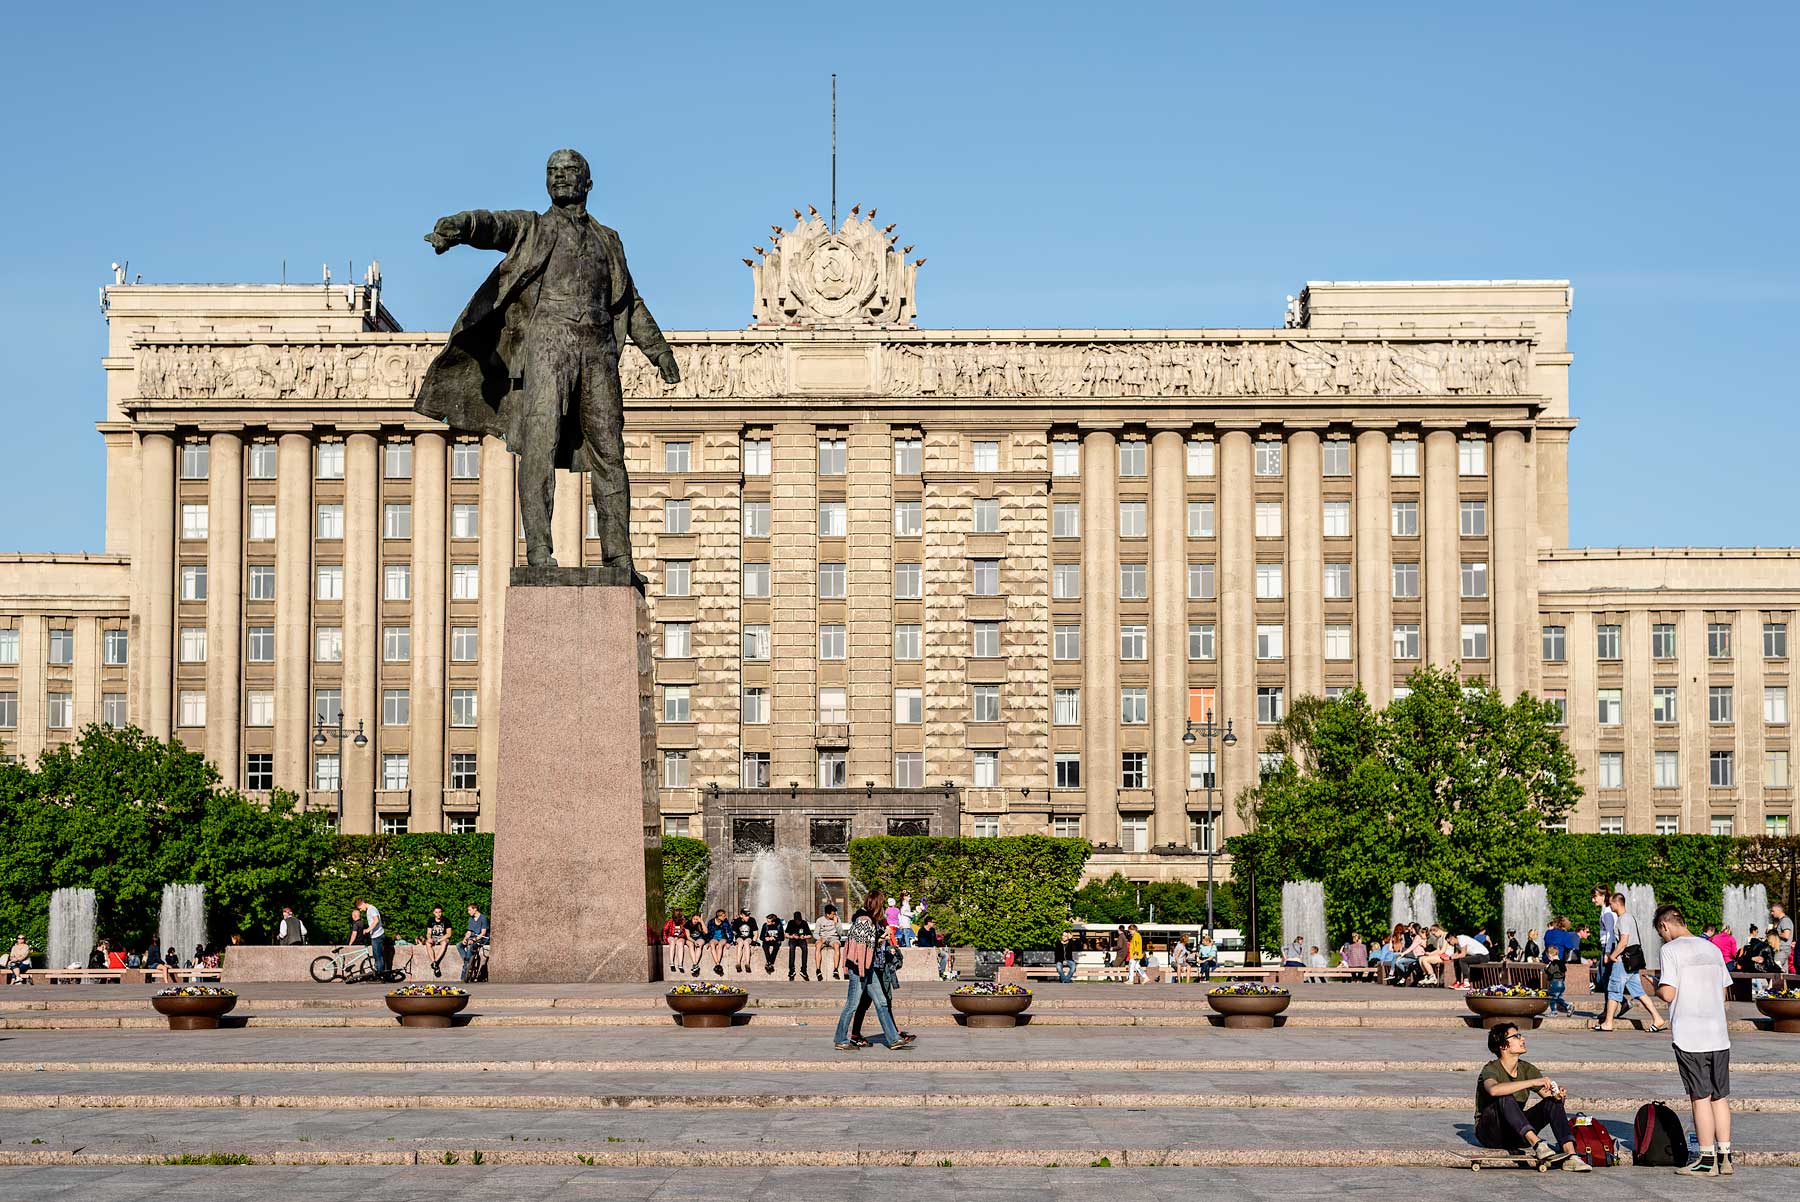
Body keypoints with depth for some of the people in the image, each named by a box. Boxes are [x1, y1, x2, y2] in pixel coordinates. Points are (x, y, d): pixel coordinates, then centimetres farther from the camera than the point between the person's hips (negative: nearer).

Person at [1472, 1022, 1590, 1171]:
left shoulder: (1527, 1069, 4)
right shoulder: (1491, 1069, -17)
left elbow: (1548, 1094, 1)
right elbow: (1494, 1090, -41)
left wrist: (1558, 1095, -24)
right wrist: (1533, 1082, -41)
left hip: (1516, 1134, 6)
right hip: (1490, 1134, -6)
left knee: (1553, 1101, -13)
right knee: (1505, 1098, -33)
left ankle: (1570, 1156, -29)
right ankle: (1537, 1145, -43)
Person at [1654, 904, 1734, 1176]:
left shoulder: (1670, 950, -7)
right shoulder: (1713, 949, 12)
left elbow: (1668, 994, -14)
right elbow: (1724, 992, 16)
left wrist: (1657, 986, 6)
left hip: (1689, 1036, -5)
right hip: (1719, 1034, 5)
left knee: (1701, 1097, 0)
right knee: (1720, 1096, 10)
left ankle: (1707, 1159, 4)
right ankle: (1725, 1157, 13)